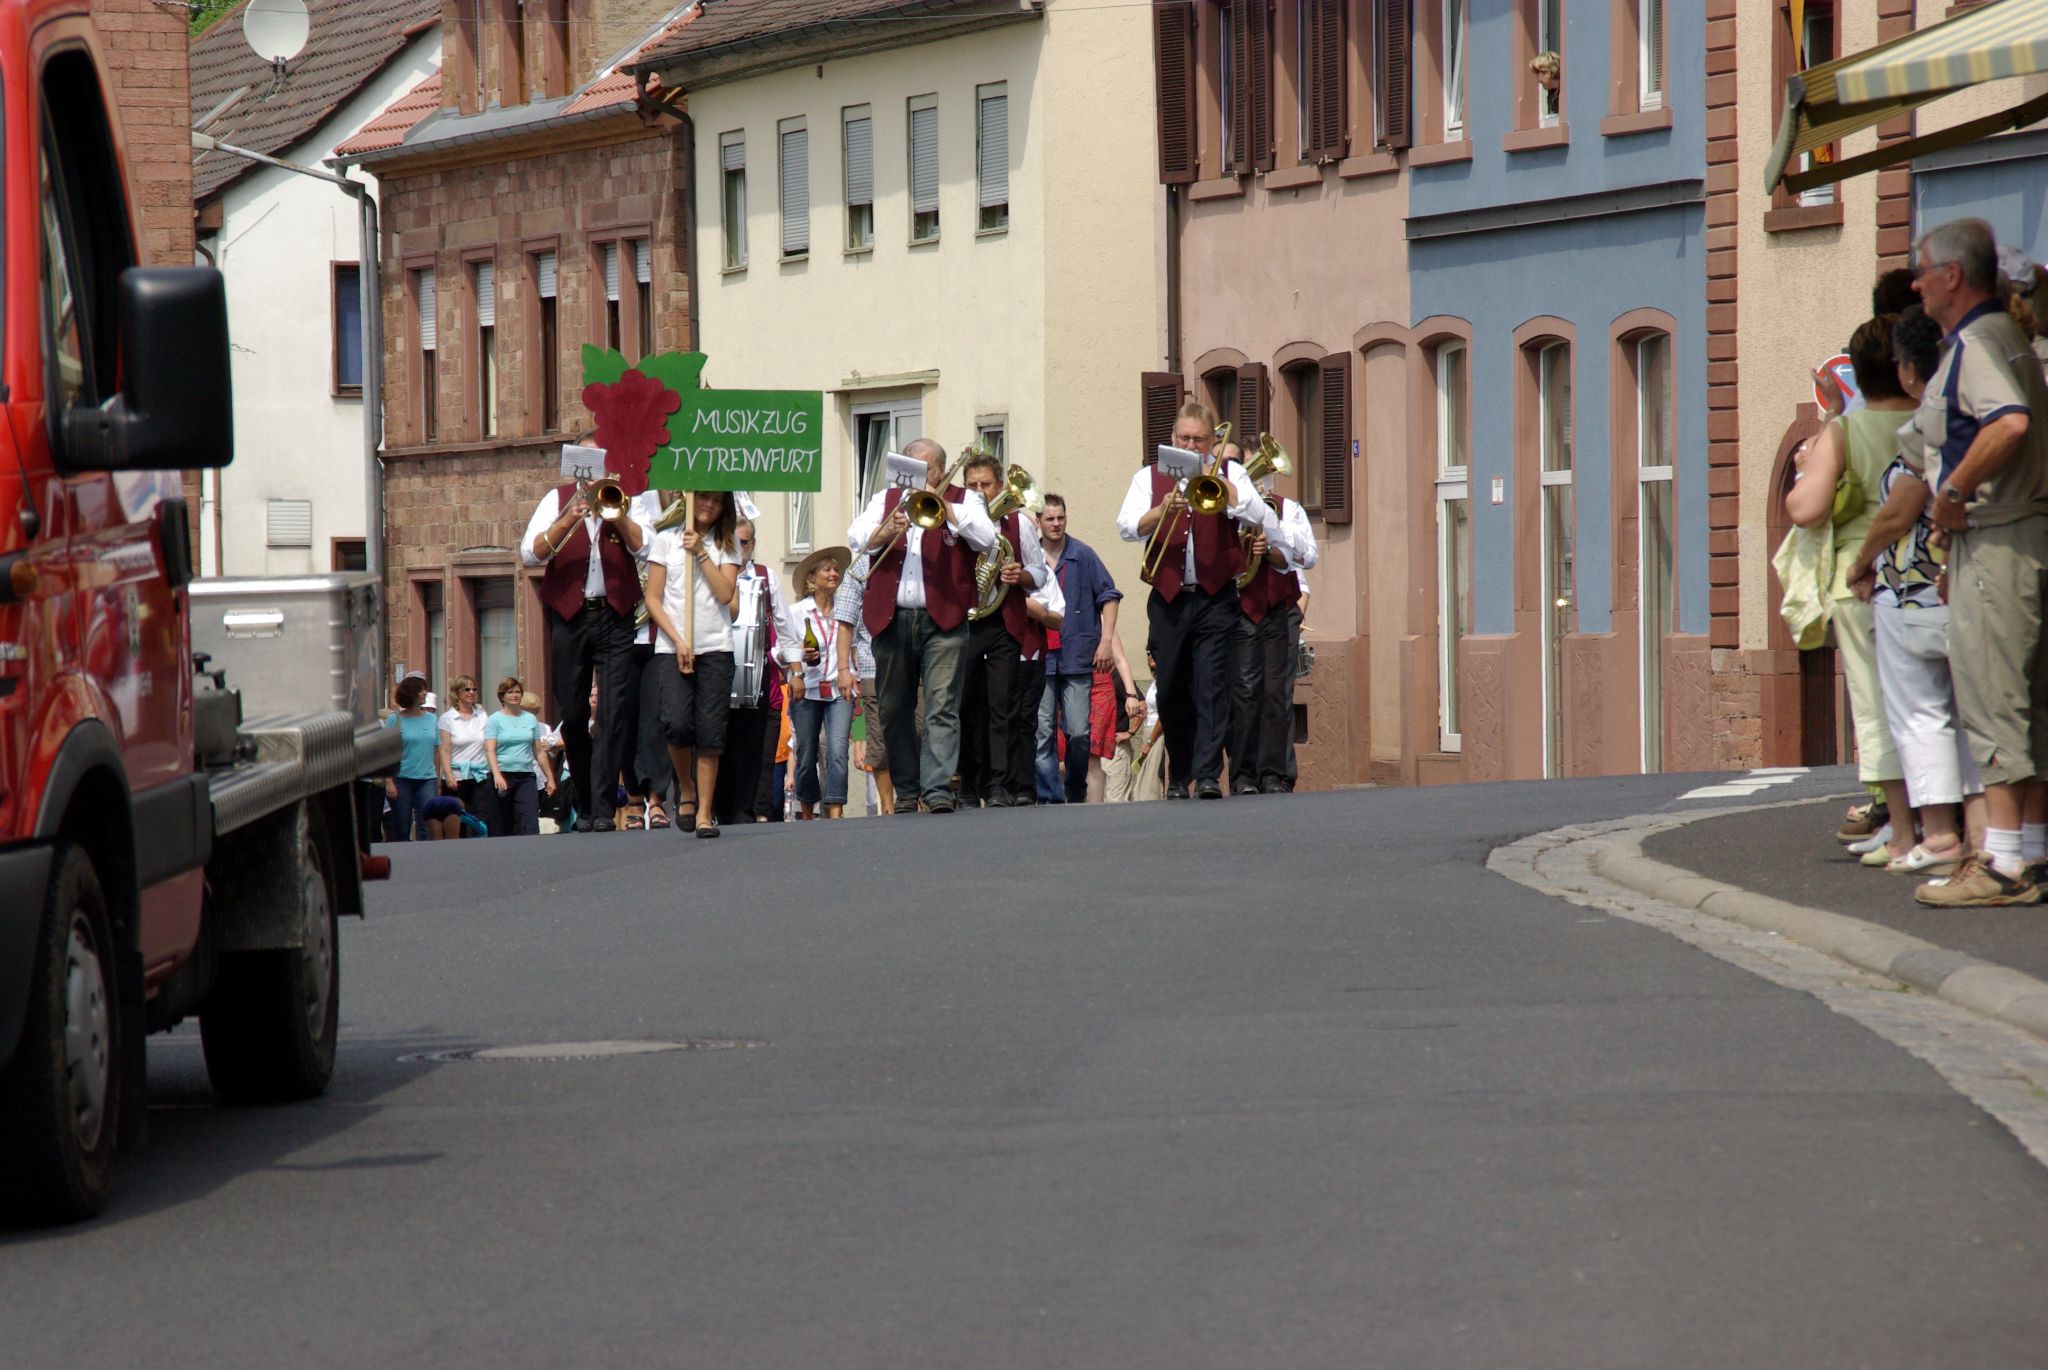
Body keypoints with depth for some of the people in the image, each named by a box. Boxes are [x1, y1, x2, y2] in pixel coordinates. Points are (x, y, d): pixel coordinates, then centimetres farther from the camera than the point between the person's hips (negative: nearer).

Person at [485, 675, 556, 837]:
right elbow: (490, 750, -8)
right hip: (503, 776, -2)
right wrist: (497, 775, -23)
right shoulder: (495, 720, 2)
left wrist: (550, 778, 15)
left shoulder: (530, 719, 12)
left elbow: (539, 752, 16)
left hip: (526, 776, 2)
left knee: (530, 825, -13)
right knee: (501, 828, 2)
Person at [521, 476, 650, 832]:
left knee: (614, 712, -10)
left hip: (615, 616, -1)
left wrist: (616, 516, -17)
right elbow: (530, 554, -2)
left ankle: (602, 808, -12)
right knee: (573, 717, 6)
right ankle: (584, 806, 18)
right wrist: (566, 521, -14)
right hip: (569, 617, 1)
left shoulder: (627, 500, 9)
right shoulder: (557, 499, 9)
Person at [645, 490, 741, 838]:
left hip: (716, 647, 1)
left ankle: (705, 811, -1)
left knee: (710, 731, -5)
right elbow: (653, 599, 3)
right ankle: (686, 790, 8)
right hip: (672, 647, -1)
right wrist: (677, 640, -7)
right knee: (677, 723, -17)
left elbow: (725, 594, -3)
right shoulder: (665, 541, 7)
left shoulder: (726, 546, 12)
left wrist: (701, 552, -6)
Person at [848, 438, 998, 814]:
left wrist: (943, 506, -9)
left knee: (942, 707, -13)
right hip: (891, 620, 3)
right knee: (895, 712, 6)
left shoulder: (963, 500, 10)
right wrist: (887, 532, -16)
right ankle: (906, 791, 14)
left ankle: (938, 789, -19)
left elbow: (986, 538, -6)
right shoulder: (886, 499, 17)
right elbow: (855, 539, 4)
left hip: (942, 618, -3)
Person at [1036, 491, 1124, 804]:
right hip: (1038, 658, 1)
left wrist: (1105, 641, -3)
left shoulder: (1082, 555, 4)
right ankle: (1049, 798, -2)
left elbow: (1109, 596, 5)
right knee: (1041, 734, -5)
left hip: (1077, 658, -1)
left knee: (1079, 733, -4)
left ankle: (1076, 795, 13)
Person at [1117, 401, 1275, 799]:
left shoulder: (1228, 473, 9)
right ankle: (1178, 777, 15)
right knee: (1172, 692, 5)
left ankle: (1209, 776, -15)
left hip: (1214, 597, -2)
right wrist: (1163, 509, -22)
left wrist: (1219, 482, -12)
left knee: (1212, 686, -11)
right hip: (1168, 598, 2)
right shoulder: (1149, 477, 11)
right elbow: (1127, 527, -4)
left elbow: (1259, 518, -6)